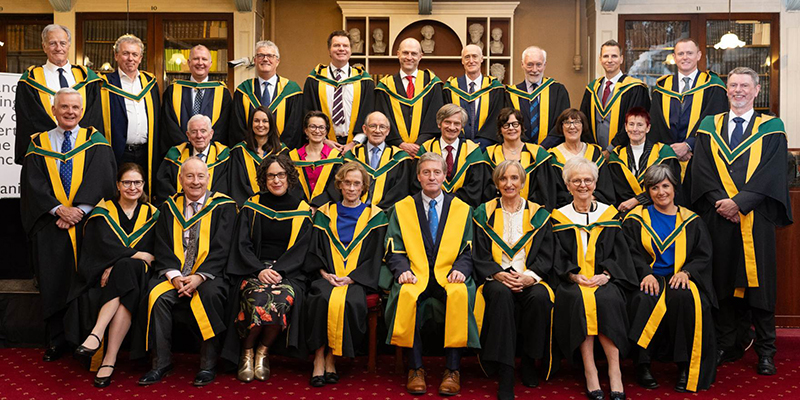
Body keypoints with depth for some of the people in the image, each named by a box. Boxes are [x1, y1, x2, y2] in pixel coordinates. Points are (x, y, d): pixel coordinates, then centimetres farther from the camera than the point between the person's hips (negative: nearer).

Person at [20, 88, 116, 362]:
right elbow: (33, 183, 3)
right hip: (50, 224, 2)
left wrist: (78, 210, -14)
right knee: (53, 280, 0)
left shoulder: (95, 141, 9)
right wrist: (58, 208, -12)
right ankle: (56, 342, 10)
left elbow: (100, 178, -3)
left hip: (88, 220, -1)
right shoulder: (38, 144, 14)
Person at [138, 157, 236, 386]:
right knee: (158, 296, -27)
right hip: (174, 274, 3)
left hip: (209, 275, -3)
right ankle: (161, 363, -13)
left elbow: (221, 249, -5)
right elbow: (162, 247, 6)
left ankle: (208, 365, -21)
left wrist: (199, 276, -19)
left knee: (210, 294, -33)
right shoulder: (169, 208, 13)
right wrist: (174, 275, -12)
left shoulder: (223, 207, 3)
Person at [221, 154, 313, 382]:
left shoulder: (301, 211, 8)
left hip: (287, 272, 0)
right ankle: (247, 352, -8)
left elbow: (300, 250, 2)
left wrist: (277, 271, -14)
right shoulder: (252, 206, 9)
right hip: (253, 269, 0)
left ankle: (263, 351, -7)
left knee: (283, 300, -33)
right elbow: (242, 245, 4)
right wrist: (260, 270, -14)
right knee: (257, 298, -33)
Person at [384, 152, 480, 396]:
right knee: (407, 295, -34)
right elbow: (394, 251, 7)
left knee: (459, 294, -34)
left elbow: (468, 251, 9)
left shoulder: (462, 209, 14)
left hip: (449, 276, 0)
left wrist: (459, 270, -12)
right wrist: (403, 270, -13)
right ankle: (416, 368, -22)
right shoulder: (402, 209, 12)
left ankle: (453, 369, -25)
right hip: (415, 276, 0)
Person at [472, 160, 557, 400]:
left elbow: (546, 255, 5)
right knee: (501, 294, -35)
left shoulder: (539, 215, 12)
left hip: (530, 279, 1)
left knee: (540, 297, -33)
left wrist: (530, 276, -15)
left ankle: (529, 361, -10)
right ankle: (505, 375, -34)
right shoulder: (485, 214, 11)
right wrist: (497, 274, -15)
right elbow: (480, 255, 4)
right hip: (496, 278, 0)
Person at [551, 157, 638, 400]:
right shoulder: (559, 218, 12)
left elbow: (619, 252, 9)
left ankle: (614, 371, -28)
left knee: (608, 299, -32)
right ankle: (589, 371, -29)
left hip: (605, 281, 1)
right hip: (572, 281, 0)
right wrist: (574, 275, -13)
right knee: (579, 299, -33)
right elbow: (557, 257, 6)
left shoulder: (609, 215, 15)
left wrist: (606, 274, -10)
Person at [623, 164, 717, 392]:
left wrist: (686, 272, -12)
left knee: (684, 299, -35)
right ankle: (642, 365, -22)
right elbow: (631, 253, 4)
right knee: (644, 301, -35)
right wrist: (646, 273, -16)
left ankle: (686, 366, -25)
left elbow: (704, 256, 9)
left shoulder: (692, 221, 16)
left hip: (680, 279, 1)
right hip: (647, 279, 0)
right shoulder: (636, 219, 13)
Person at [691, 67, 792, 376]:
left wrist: (739, 202, -15)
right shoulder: (709, 127, 12)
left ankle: (765, 351, 14)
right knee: (722, 280, 6)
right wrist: (720, 201, -11)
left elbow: (771, 174, -5)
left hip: (755, 218, -2)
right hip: (718, 216, 2)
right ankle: (726, 346, 17)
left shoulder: (772, 128, 6)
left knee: (758, 280, 3)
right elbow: (701, 170, 2)